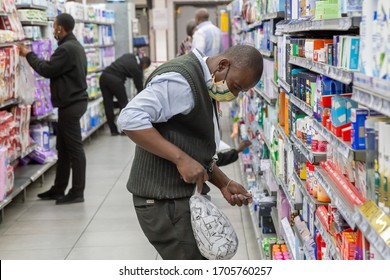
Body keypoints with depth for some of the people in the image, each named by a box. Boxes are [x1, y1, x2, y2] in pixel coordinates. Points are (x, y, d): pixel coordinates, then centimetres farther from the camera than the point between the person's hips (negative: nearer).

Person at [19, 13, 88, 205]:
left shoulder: (66, 49, -18)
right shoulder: (75, 45, 16)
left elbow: (47, 70, -16)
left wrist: (28, 55, -5)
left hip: (70, 103, -11)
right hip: (74, 100, 11)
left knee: (74, 147, -5)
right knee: (63, 147, 14)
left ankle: (77, 192, 1)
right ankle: (59, 189, 21)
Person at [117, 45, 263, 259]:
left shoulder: (205, 86, 15)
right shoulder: (180, 80, -18)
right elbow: (130, 118, -28)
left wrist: (223, 184, 8)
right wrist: (181, 158, -29)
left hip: (187, 196, 10)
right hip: (164, 201, -10)